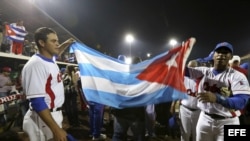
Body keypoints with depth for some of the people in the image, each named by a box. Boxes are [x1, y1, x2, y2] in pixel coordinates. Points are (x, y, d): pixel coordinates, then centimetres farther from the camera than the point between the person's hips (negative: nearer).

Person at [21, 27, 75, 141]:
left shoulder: (51, 59, 4)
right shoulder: (35, 64, -24)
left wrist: (66, 44, 16)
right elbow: (37, 102, -28)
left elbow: (56, 52, 33)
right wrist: (56, 129, -30)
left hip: (54, 114, 9)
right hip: (43, 119, -9)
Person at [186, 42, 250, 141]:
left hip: (227, 122, -3)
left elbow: (241, 102, -20)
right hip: (205, 119, 3)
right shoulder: (204, 71, 2)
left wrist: (216, 98, -33)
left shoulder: (238, 76, -9)